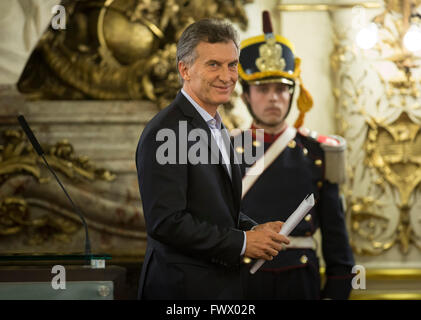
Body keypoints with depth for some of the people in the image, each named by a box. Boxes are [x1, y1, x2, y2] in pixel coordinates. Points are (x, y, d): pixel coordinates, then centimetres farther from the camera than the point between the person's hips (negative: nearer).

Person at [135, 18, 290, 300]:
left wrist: (253, 230, 0)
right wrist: (242, 242, -18)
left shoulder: (217, 128, 13)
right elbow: (165, 222, -23)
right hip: (183, 287, -8)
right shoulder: (164, 133, -18)